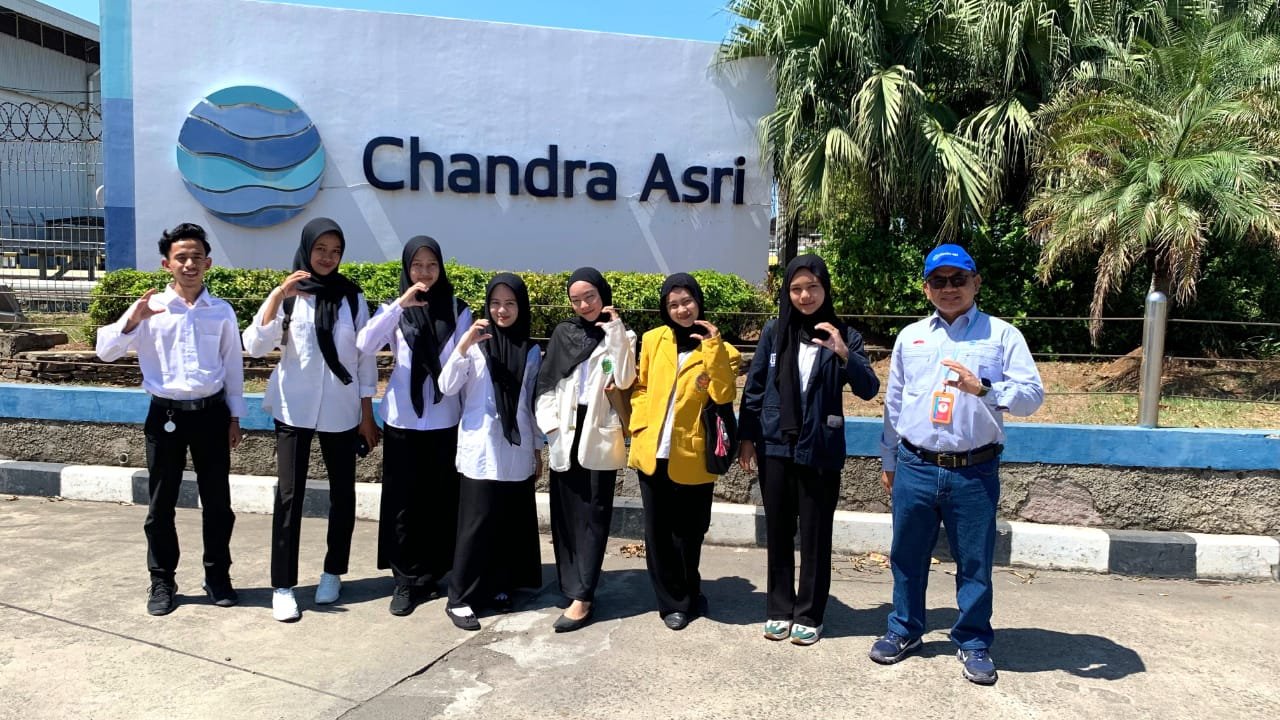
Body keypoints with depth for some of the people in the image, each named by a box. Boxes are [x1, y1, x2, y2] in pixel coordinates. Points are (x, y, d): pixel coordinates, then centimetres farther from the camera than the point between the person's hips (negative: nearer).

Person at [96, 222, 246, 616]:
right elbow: (106, 351, -6)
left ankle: (217, 576, 22)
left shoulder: (222, 312, 3)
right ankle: (162, 581, 22)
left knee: (217, 502, 8)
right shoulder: (150, 308, -1)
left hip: (211, 412, 1)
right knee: (161, 505, 8)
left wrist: (235, 415, 7)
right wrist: (132, 320, -23)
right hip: (166, 414, -1)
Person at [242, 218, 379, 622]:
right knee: (289, 494, -3)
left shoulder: (353, 297, 2)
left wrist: (367, 412, 2)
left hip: (341, 411, 1)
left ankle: (333, 572, 25)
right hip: (294, 409, -1)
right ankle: (283, 586, 6)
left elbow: (365, 356, 4)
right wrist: (277, 295, -21)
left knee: (342, 492, 8)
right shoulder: (287, 296, 0)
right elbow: (255, 346, -12)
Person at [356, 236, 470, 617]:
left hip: (444, 420, 0)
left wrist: (471, 415, -1)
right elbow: (365, 344, -15)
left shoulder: (458, 311, 2)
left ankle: (430, 576, 21)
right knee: (403, 501, 4)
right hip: (402, 420, 0)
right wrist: (400, 305, -24)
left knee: (440, 500, 6)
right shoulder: (394, 309, 3)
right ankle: (407, 580, 16)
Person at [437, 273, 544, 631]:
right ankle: (460, 598, 8)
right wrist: (464, 345, -22)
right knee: (476, 523, -1)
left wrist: (538, 448, 12)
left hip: (517, 453, 3)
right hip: (481, 450, -3)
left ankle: (499, 587, 25)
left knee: (512, 523, 9)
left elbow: (534, 403, 11)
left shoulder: (532, 352, 6)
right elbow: (447, 387, -12)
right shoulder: (475, 344, -2)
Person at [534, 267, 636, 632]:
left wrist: (615, 329, -13)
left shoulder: (621, 335, 3)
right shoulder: (563, 333, 10)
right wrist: (550, 424, -4)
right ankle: (573, 588, 17)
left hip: (600, 436, -3)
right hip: (566, 434, 3)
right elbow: (545, 383, 8)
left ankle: (582, 597, 0)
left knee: (593, 516, -2)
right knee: (565, 515, 6)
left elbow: (624, 380, -13)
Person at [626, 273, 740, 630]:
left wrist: (713, 350, -19)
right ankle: (672, 600, 25)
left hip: (691, 458, -3)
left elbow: (724, 396, -15)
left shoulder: (719, 348, -1)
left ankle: (686, 598, 28)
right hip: (652, 453, 3)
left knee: (687, 534, 6)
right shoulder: (653, 340, 6)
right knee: (657, 533, 9)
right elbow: (640, 387, 11)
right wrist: (640, 425, -2)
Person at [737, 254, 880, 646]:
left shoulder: (844, 335, -2)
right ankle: (779, 609, 24)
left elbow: (869, 389, -11)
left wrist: (844, 354, -26)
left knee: (815, 535, 6)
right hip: (776, 447, 2)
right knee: (778, 532, 11)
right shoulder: (774, 331, 2)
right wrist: (747, 437, 3)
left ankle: (808, 615, 20)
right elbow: (754, 387, 6)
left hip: (821, 452, -2)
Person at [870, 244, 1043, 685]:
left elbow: (1032, 396, -8)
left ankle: (973, 643, 26)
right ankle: (904, 630, 31)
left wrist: (982, 388, -25)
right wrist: (888, 460, 16)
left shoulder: (1002, 335, -1)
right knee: (907, 556, 13)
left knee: (974, 562, 8)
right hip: (914, 467, 3)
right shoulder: (910, 337, 9)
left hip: (975, 472, -2)